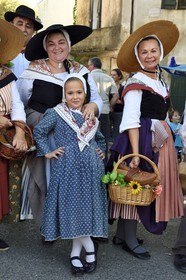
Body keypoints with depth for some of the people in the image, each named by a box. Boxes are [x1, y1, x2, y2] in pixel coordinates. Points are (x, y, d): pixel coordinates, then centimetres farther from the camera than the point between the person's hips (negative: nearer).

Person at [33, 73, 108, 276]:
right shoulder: (56, 114, 1)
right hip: (67, 169, -3)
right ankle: (90, 248, 11)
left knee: (86, 207, 1)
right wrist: (47, 152, 0)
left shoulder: (91, 117, 14)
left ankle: (75, 254, 13)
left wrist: (101, 152, 14)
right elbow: (38, 131, 6)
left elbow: (99, 138, 30)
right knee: (72, 209, -7)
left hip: (90, 169, 4)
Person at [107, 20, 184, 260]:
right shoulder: (136, 83, -10)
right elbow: (131, 120, -17)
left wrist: (167, 137, 17)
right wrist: (135, 152, -24)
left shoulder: (160, 80, 15)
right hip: (142, 139, -9)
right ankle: (129, 239, 12)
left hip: (161, 139, 9)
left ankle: (122, 234, 24)